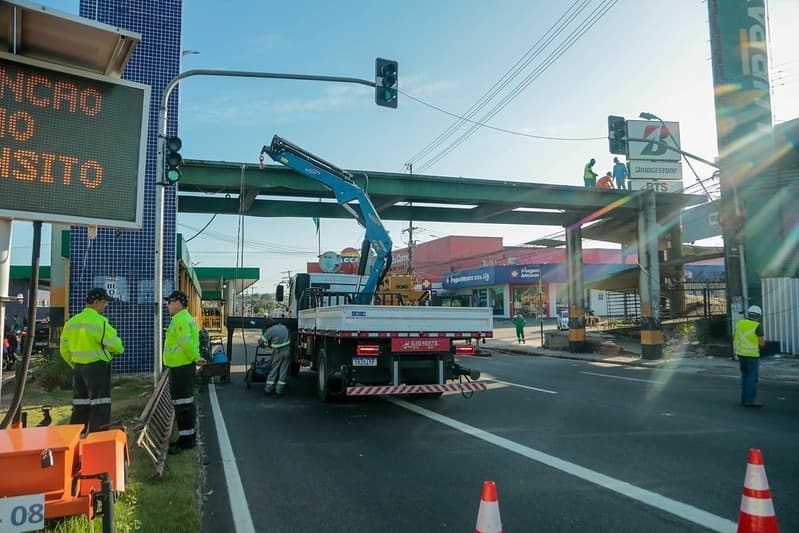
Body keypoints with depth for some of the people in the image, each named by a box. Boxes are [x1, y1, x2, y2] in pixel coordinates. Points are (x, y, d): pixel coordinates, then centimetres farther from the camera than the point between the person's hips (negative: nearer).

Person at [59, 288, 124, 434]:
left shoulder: (71, 322, 10)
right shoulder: (99, 321, -14)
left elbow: (64, 349, 15)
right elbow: (114, 343, -13)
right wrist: (119, 349, 8)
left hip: (78, 368, 8)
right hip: (97, 367, -8)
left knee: (80, 407, 16)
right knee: (100, 408, -2)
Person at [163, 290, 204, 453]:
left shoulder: (180, 319, -17)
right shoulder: (185, 318, 18)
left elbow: (186, 343, -26)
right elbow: (188, 342, 18)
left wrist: (196, 358, -16)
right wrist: (195, 358, 8)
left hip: (181, 368, -11)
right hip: (184, 366, 11)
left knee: (182, 403, -6)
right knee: (186, 402, 16)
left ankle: (186, 438, -1)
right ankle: (189, 436, 25)